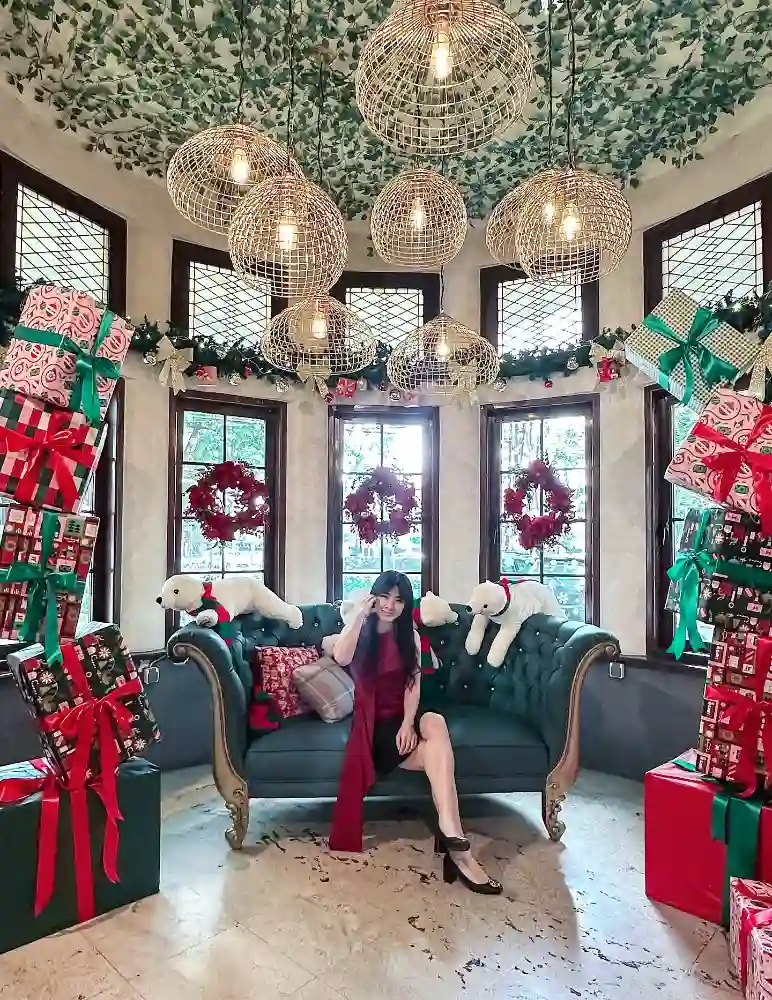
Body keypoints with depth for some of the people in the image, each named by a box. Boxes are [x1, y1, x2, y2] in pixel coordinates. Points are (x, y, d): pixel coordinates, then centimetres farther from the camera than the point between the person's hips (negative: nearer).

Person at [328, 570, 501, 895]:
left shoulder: (409, 635, 11)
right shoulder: (361, 632, 4)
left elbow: (413, 684, 0)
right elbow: (341, 658, -21)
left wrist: (408, 723, -16)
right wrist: (361, 614, -21)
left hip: (404, 717, 3)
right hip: (374, 722, -3)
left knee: (435, 723, -35)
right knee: (439, 753, -30)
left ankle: (449, 837, -40)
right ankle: (456, 844, -33)